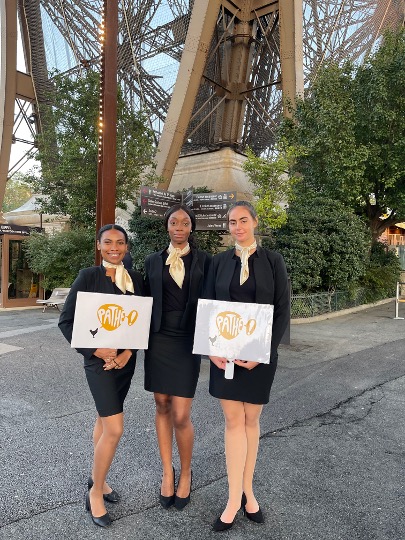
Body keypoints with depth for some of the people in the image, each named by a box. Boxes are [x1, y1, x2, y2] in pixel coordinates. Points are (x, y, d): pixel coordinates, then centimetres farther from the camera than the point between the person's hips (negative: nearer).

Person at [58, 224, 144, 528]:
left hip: (126, 360, 5)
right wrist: (97, 350, -16)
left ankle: (96, 477, 38)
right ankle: (95, 492, 16)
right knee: (115, 428, -7)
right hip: (99, 360, -4)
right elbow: (67, 321, -9)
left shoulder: (136, 278, 2)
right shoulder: (88, 277, -10)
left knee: (105, 418, 19)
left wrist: (128, 351, -9)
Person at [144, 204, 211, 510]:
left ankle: (186, 473, 25)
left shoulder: (204, 260, 1)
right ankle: (167, 472, 29)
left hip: (187, 342, -2)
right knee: (162, 407, 11)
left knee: (181, 416, -2)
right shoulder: (153, 261, 6)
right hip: (158, 340, 2)